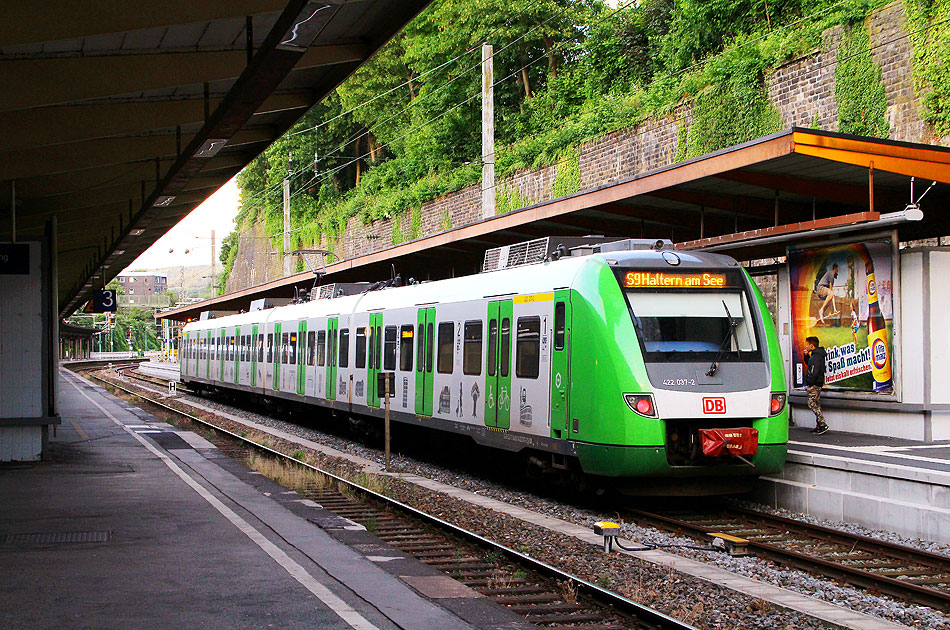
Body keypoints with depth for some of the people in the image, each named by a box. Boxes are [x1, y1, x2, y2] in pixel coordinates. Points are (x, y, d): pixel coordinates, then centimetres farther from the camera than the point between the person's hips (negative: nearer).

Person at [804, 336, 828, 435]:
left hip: (814, 384, -11)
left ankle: (823, 425, -15)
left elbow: (814, 372, -23)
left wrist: (810, 382, -18)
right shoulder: (815, 355, 15)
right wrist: (806, 355, 16)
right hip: (816, 384, 11)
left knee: (812, 404, -11)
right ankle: (819, 426, 13)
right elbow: (809, 364, 32)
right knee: (816, 405, 11)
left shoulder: (816, 356, -17)